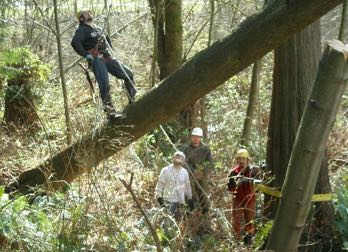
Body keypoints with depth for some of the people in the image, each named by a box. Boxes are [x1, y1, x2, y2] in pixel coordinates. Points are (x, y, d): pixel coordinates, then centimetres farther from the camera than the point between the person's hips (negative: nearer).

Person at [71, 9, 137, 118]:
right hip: (96, 59, -8)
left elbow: (107, 39, 40)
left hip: (107, 57, 8)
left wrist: (110, 50, 24)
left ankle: (132, 102, 9)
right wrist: (86, 55, -23)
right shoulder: (82, 30, -1)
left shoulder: (97, 29, 24)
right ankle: (110, 111, -18)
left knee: (128, 74, 2)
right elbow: (75, 42, -18)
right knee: (104, 85, -19)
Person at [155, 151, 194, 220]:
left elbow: (187, 186, 18)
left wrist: (190, 199, 20)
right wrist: (159, 197, -10)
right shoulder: (166, 170, -4)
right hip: (168, 200, -5)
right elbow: (160, 184, -3)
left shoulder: (185, 172, 9)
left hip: (180, 201, 5)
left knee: (177, 220, 10)